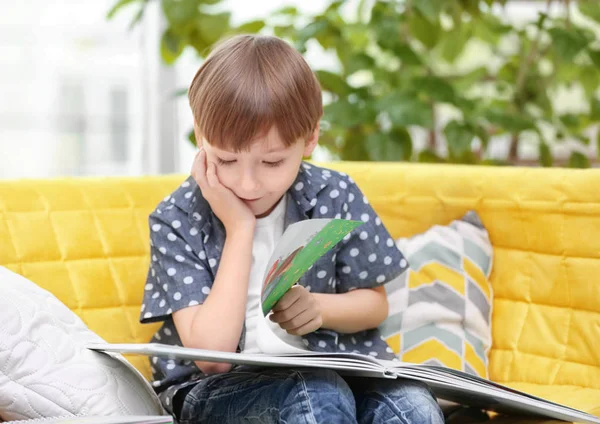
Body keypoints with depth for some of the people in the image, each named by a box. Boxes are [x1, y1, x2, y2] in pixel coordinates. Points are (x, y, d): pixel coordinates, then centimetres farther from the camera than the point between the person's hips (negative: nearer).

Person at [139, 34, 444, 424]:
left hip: (332, 368, 3)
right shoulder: (177, 220, -11)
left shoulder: (335, 196, -4)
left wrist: (319, 308, -15)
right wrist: (239, 229, -21)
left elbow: (375, 304, 9)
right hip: (214, 388, -3)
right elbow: (211, 353, -21)